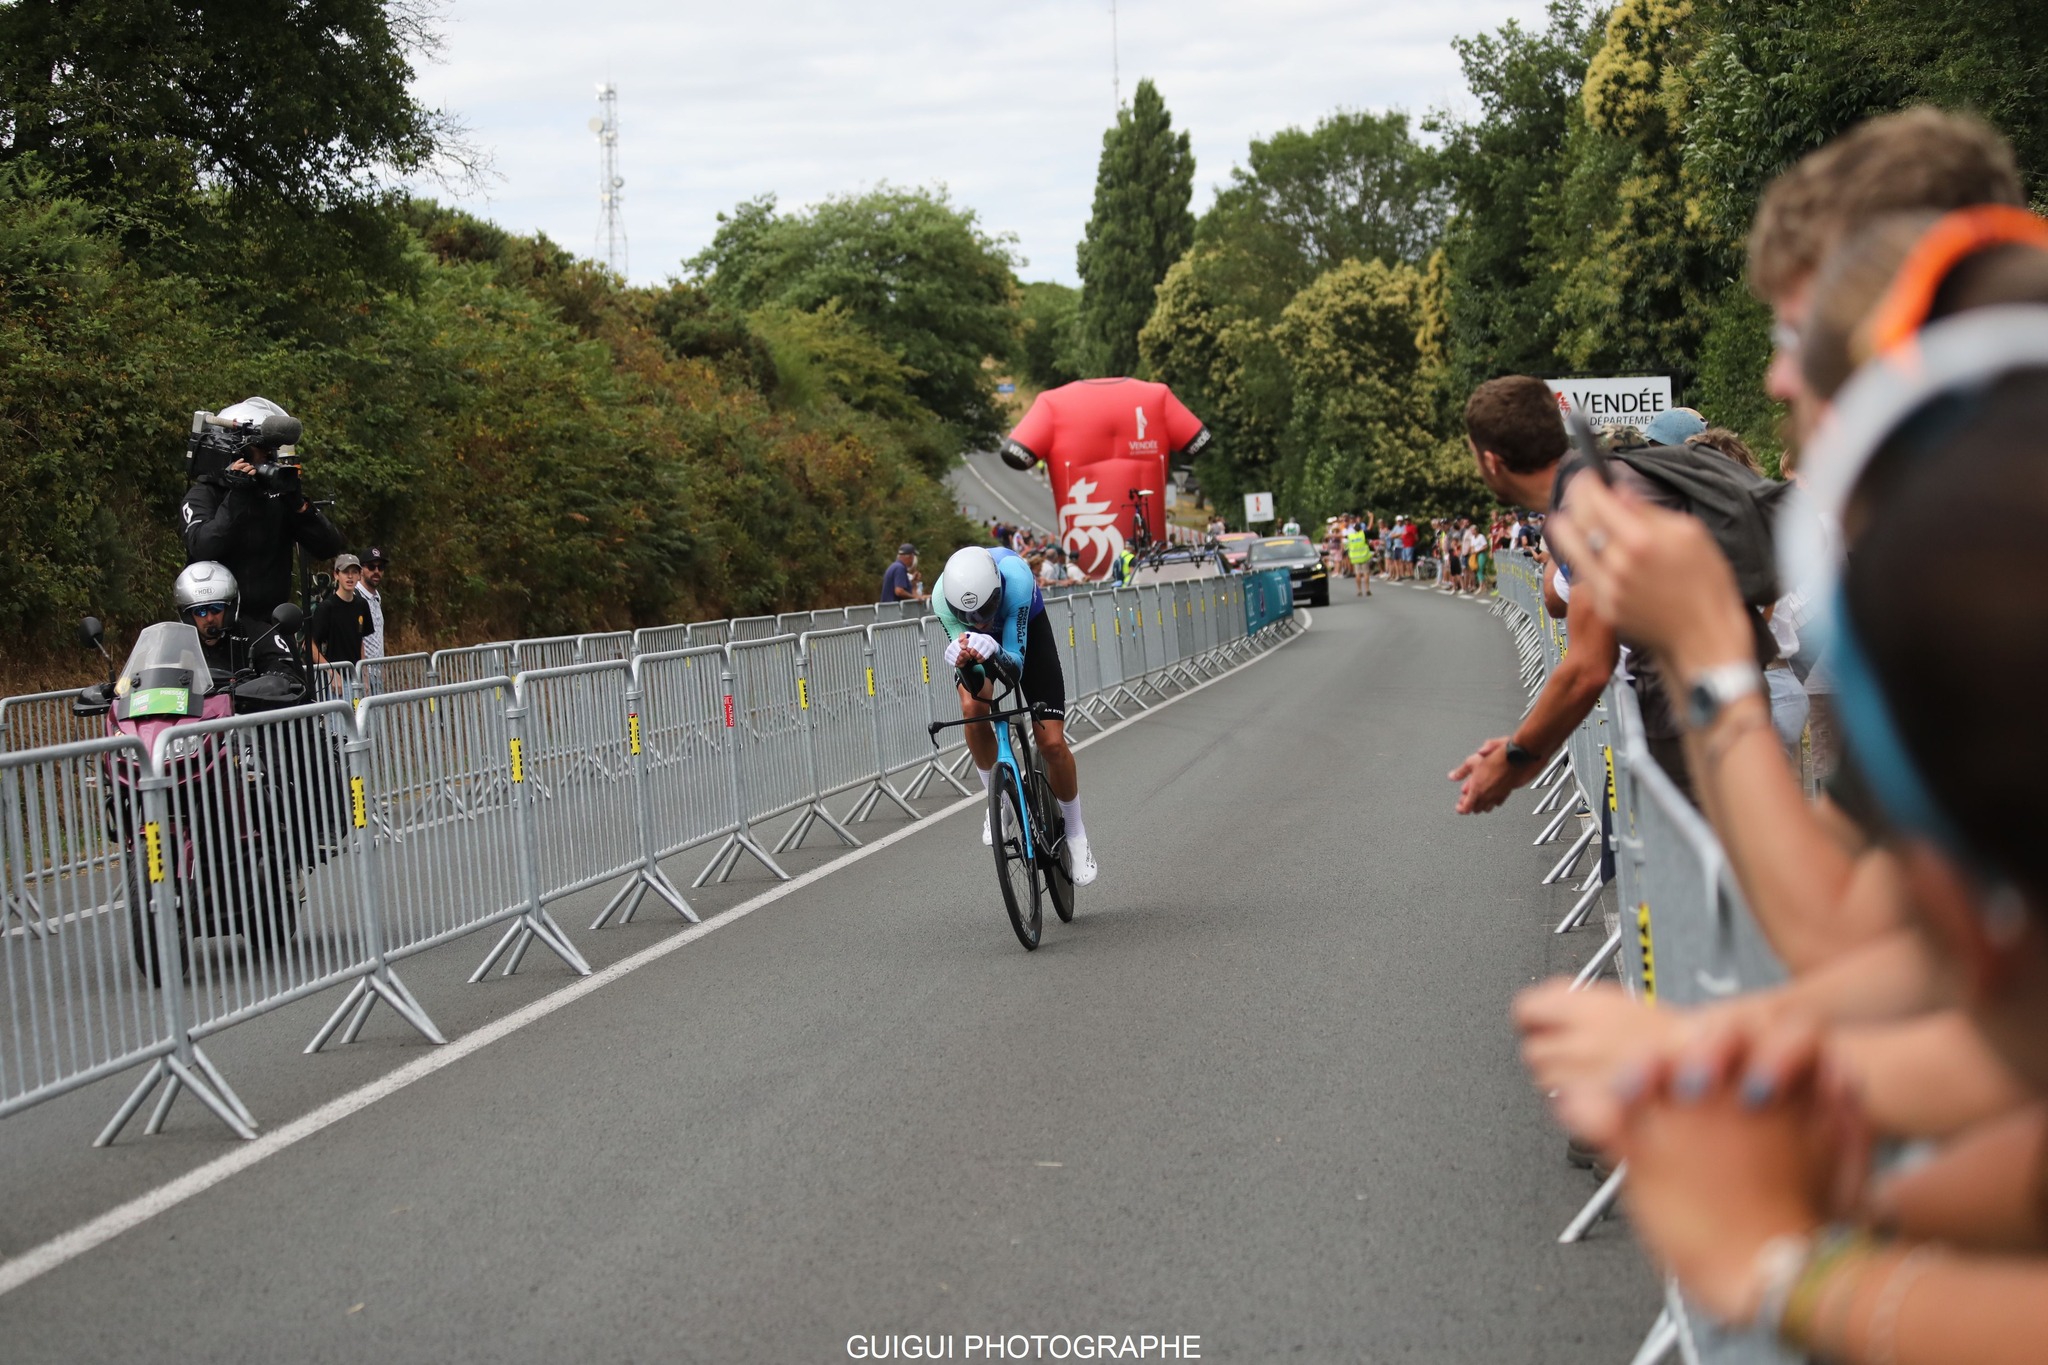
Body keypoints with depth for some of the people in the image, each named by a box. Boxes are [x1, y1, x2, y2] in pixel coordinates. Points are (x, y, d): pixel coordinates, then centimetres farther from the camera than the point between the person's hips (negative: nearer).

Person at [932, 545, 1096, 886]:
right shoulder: (943, 598, -36)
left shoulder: (1016, 579, -42)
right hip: (981, 642, 1)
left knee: (1052, 743, -11)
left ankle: (1076, 835, 13)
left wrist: (994, 653, -60)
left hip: (1026, 629, -1)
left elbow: (1016, 663, -39)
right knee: (973, 707, -30)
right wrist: (966, 663, -55)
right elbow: (975, 684, -33)